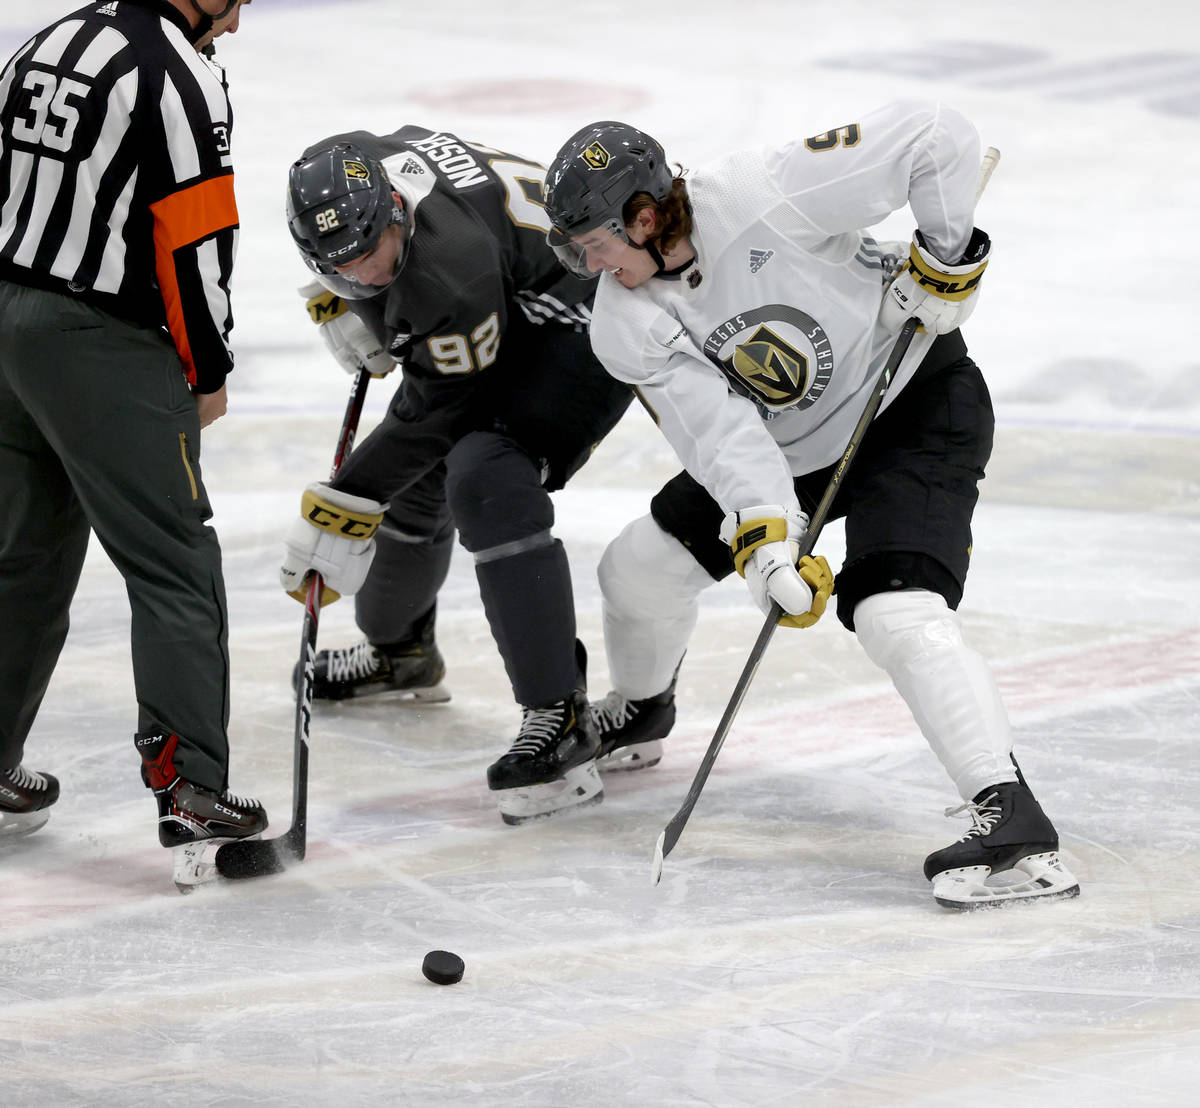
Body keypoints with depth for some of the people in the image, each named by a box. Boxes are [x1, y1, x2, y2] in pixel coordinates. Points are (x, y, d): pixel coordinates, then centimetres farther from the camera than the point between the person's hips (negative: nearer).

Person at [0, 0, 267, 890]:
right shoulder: (181, 75, -12)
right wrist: (209, 372, -3)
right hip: (103, 349, -8)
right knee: (176, 570, -3)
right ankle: (191, 795, -9)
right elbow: (196, 241, -15)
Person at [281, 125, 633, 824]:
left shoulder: (451, 269, -38)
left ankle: (559, 718, -27)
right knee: (413, 483, 18)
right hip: (502, 321, 10)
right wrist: (336, 302, -1)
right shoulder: (353, 171, -14)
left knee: (486, 484, -29)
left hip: (580, 325, -10)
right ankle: (400, 650, 48)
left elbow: (438, 411, -27)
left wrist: (347, 509, -24)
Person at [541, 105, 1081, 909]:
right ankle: (639, 714, 41)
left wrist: (945, 256, -22)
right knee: (640, 568, 8)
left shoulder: (762, 198, -31)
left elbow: (936, 138, -26)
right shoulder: (624, 323, -14)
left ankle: (1014, 822, -33)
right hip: (785, 448, 7)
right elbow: (721, 430, -23)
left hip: (917, 400, -7)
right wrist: (765, 542, -36)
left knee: (897, 616, -26)